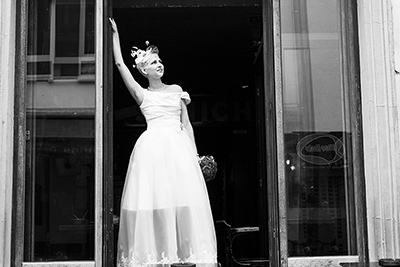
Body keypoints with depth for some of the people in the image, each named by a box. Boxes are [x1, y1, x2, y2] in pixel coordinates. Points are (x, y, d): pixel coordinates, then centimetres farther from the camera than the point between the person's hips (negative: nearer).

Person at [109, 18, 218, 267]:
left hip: (179, 145, 2)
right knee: (153, 197, -6)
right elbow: (120, 63, 7)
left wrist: (195, 154, 9)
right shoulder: (141, 94, 11)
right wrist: (115, 33, 12)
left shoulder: (176, 89, 18)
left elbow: (187, 124, 16)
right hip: (152, 147, -2)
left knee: (185, 198, -5)